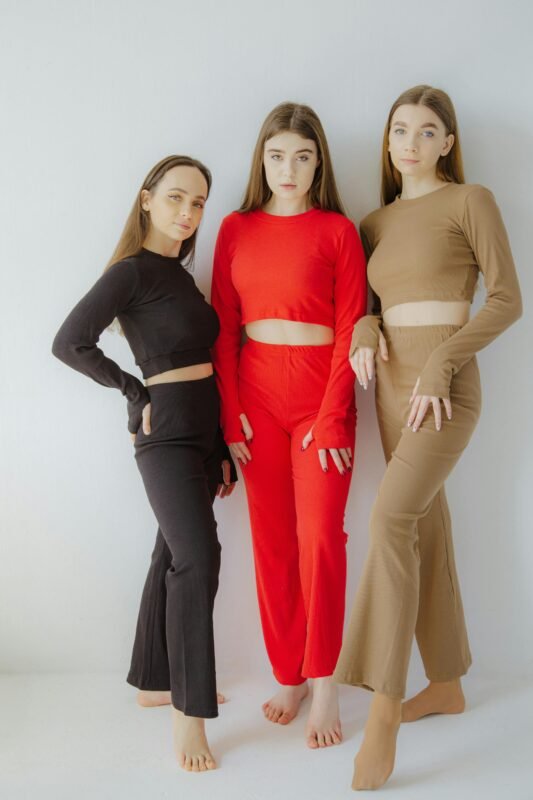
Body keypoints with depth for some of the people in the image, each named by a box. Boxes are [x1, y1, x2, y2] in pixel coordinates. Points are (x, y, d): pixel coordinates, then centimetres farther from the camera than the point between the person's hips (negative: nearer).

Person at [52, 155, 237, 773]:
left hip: (204, 429, 8)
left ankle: (153, 681, 27)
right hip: (165, 429, -8)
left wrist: (221, 449, 15)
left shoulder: (182, 276, 16)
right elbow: (69, 343, -15)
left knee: (174, 557, 13)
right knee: (198, 558, -14)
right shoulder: (131, 272, -8)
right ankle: (188, 712, -6)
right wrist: (136, 392, -7)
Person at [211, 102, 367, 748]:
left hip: (321, 396, -3)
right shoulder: (235, 229, 8)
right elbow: (224, 327, 6)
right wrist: (230, 410, -1)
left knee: (319, 536, -7)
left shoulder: (337, 230, 0)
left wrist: (333, 416, -11)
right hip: (256, 396, 3)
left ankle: (323, 683, 6)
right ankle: (286, 675, 19)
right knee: (271, 542, 7)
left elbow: (349, 328, -4)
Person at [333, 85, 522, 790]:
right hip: (392, 386, 6)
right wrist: (364, 331, -4)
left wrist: (440, 364, -16)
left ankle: (384, 710, -17)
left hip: (444, 386, -6)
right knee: (427, 529, 11)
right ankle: (446, 684, 25)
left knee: (393, 517, -22)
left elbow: (507, 299, -6)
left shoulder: (470, 201, -1)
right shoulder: (374, 222, 15)